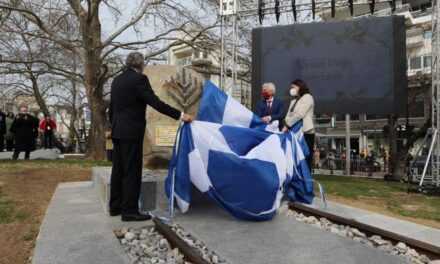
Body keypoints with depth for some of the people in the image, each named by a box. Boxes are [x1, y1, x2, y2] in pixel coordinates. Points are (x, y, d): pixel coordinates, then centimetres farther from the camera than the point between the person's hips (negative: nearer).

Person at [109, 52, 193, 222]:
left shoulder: (117, 80, 14)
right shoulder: (139, 79, -11)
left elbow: (111, 107, 19)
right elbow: (155, 103, -19)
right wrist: (180, 115, -17)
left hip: (118, 132, 9)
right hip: (131, 132, -9)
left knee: (118, 170, 14)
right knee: (132, 171, -4)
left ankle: (115, 206, 23)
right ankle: (129, 211, 1)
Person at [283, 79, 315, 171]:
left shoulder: (307, 97, 0)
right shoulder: (294, 101, 22)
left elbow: (299, 114, -12)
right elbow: (288, 115, 13)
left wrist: (287, 126, -13)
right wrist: (285, 126, -6)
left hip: (306, 133, -7)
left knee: (305, 160, -6)